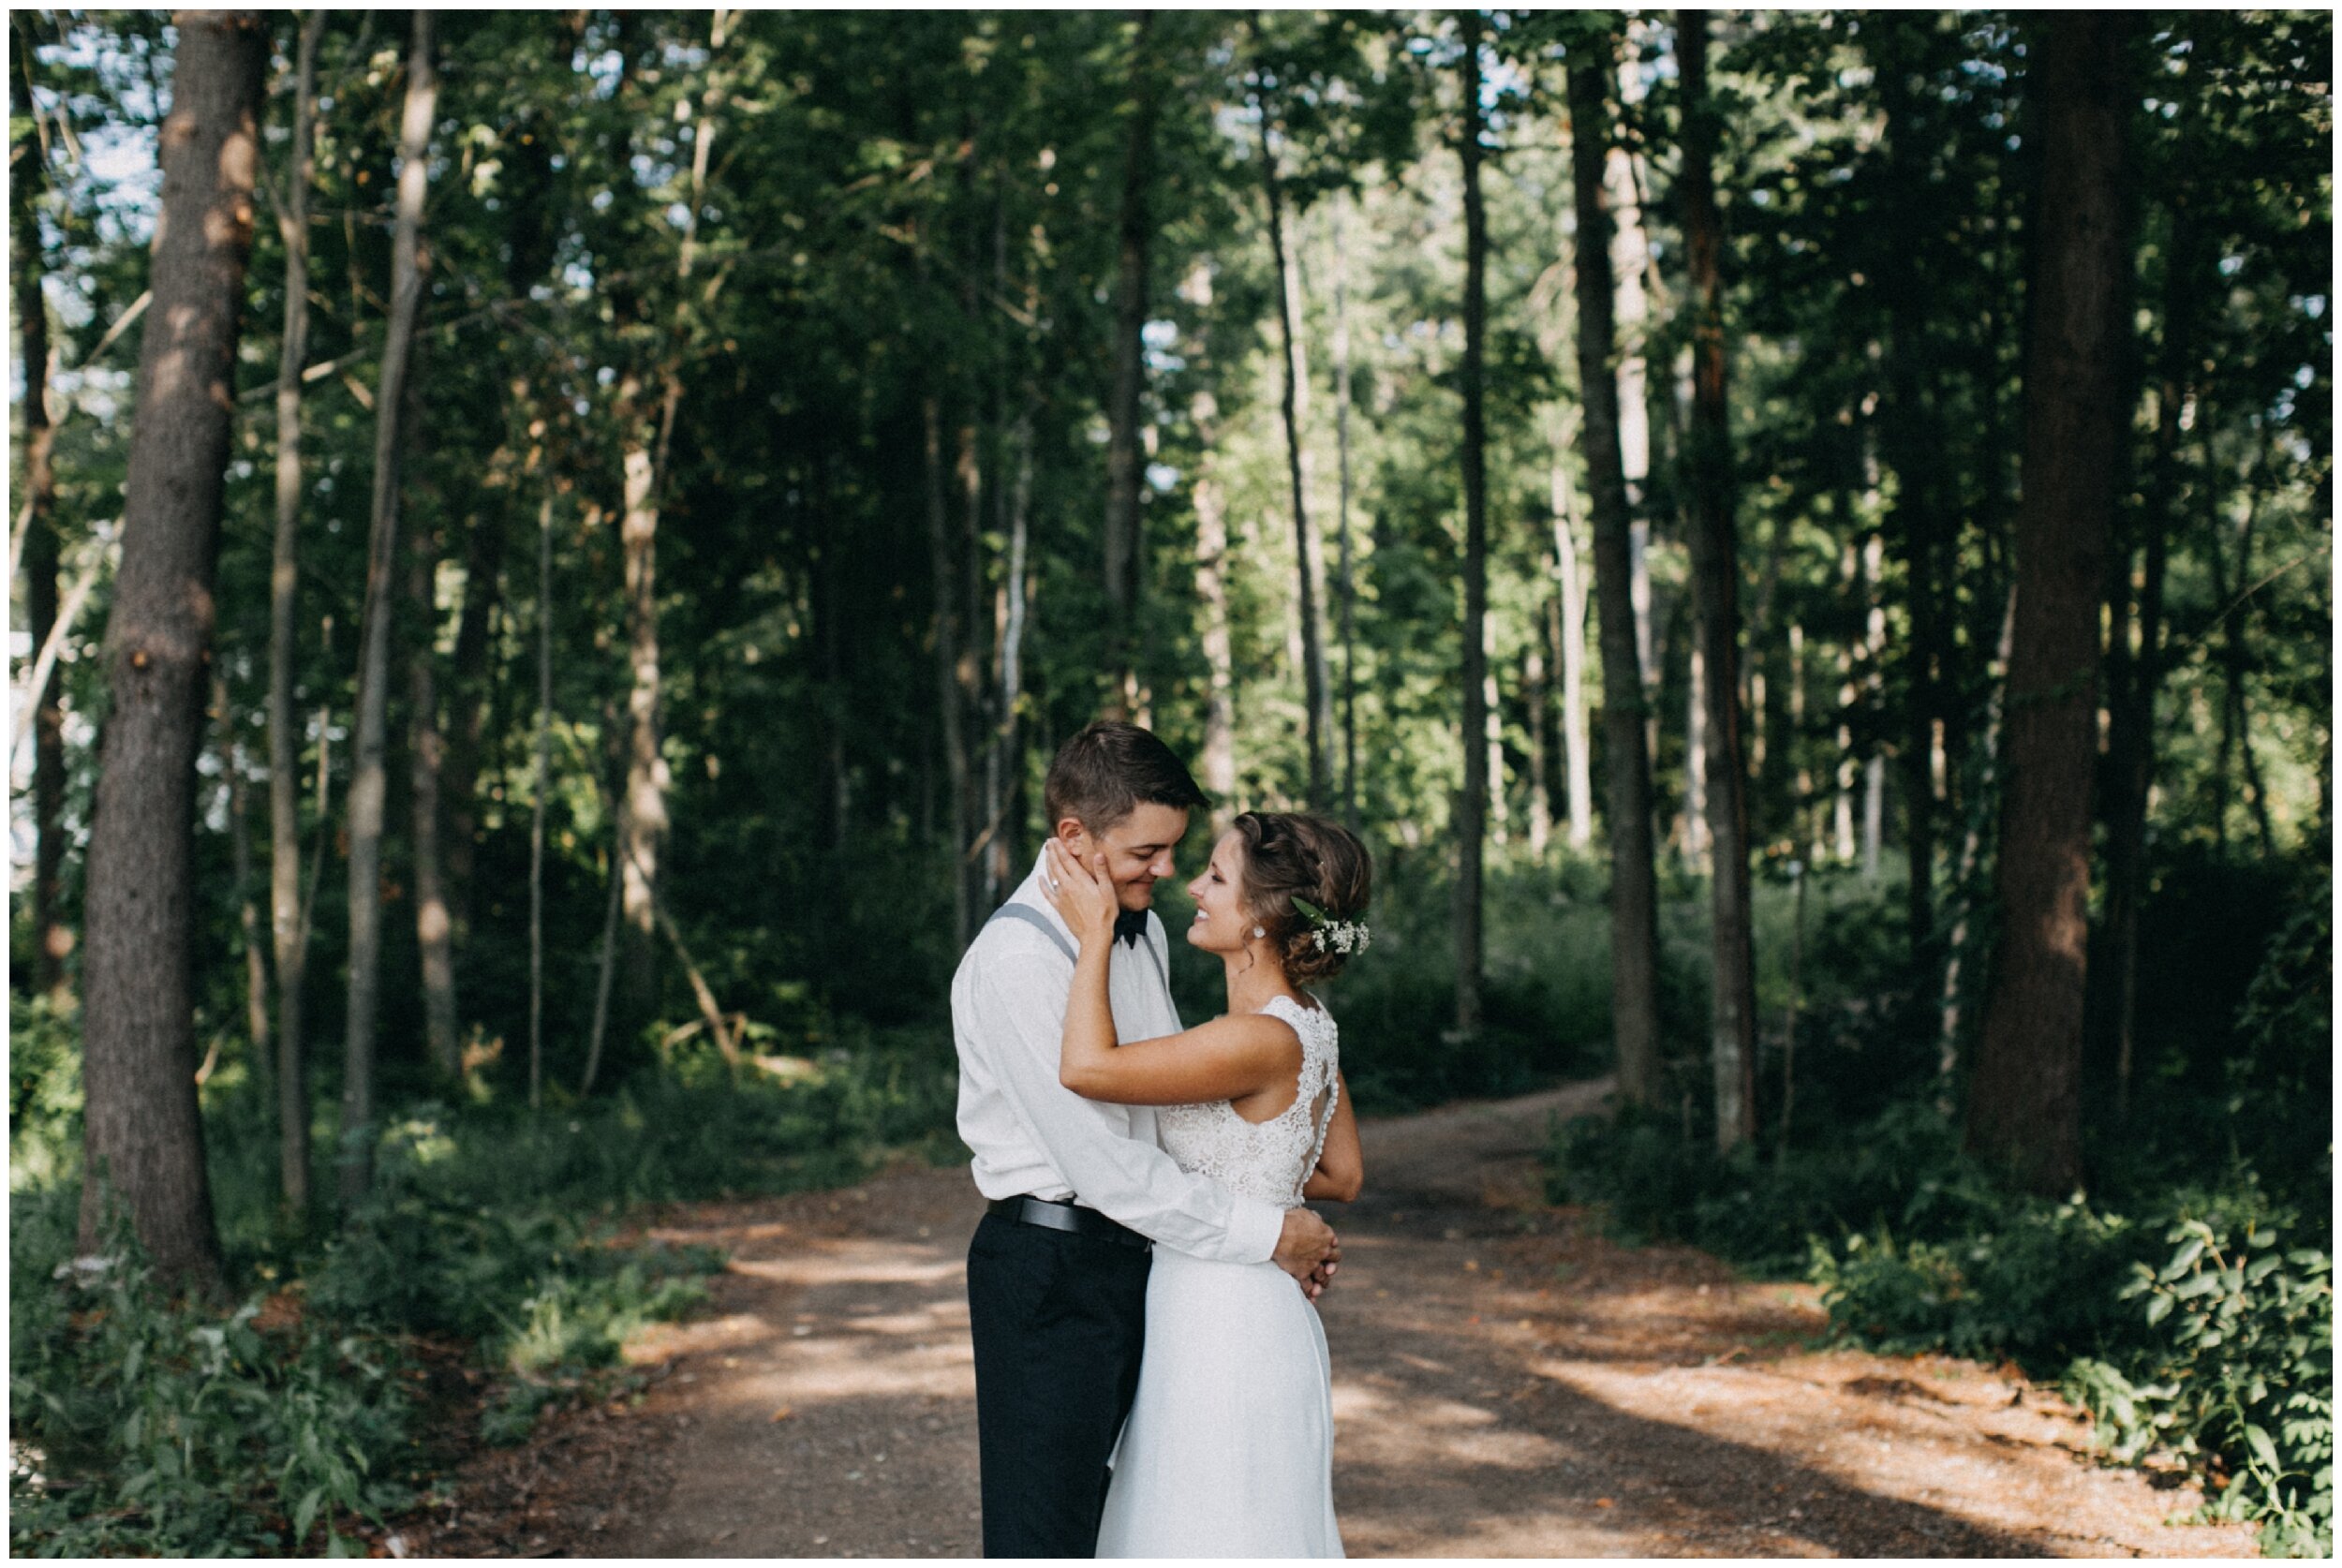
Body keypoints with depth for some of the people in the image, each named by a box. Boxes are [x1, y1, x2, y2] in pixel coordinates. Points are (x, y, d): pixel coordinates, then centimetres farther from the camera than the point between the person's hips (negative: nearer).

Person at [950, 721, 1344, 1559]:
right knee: (1045, 1532, -2)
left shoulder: (1144, 931, 9)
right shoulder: (1017, 959, -20)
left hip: (1135, 1263, 9)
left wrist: (1285, 1222, 8)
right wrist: (1265, 1232, -16)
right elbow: (1103, 1166, -23)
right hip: (1052, 1275, -9)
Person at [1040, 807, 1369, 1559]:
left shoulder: (1263, 1039, -25)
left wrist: (1095, 931, -20)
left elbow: (1086, 1067, -30)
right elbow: (1342, 1175, 14)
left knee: (1222, 1534, 4)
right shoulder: (1305, 1024, 5)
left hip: (1226, 1322, -9)